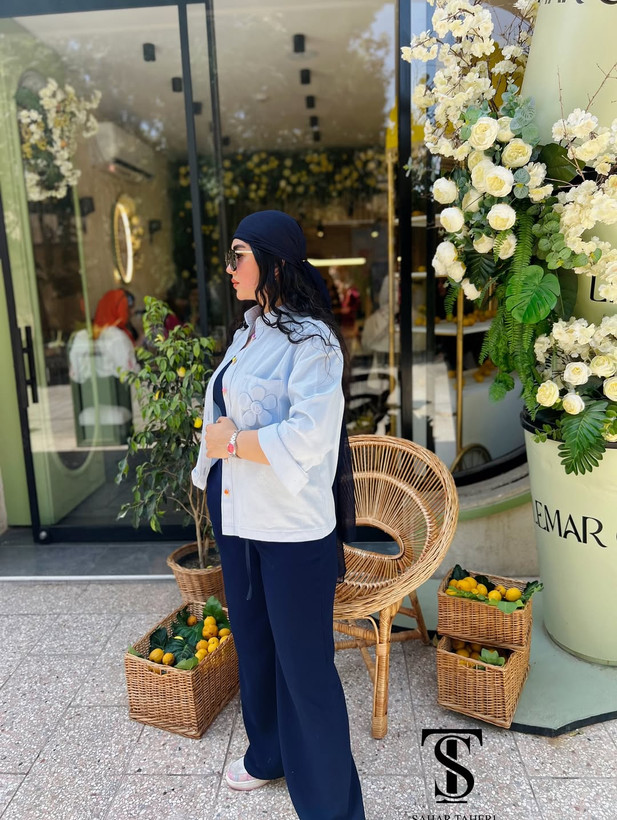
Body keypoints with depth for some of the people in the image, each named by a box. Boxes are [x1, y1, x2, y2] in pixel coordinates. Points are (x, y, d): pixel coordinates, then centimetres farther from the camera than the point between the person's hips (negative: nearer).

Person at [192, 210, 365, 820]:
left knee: (303, 663, 5)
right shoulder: (249, 330, 9)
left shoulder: (311, 339, -17)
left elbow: (308, 437, -27)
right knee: (253, 643, 23)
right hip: (237, 517, 9)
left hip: (292, 527, -8)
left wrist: (232, 441, -17)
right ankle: (269, 755, 48)